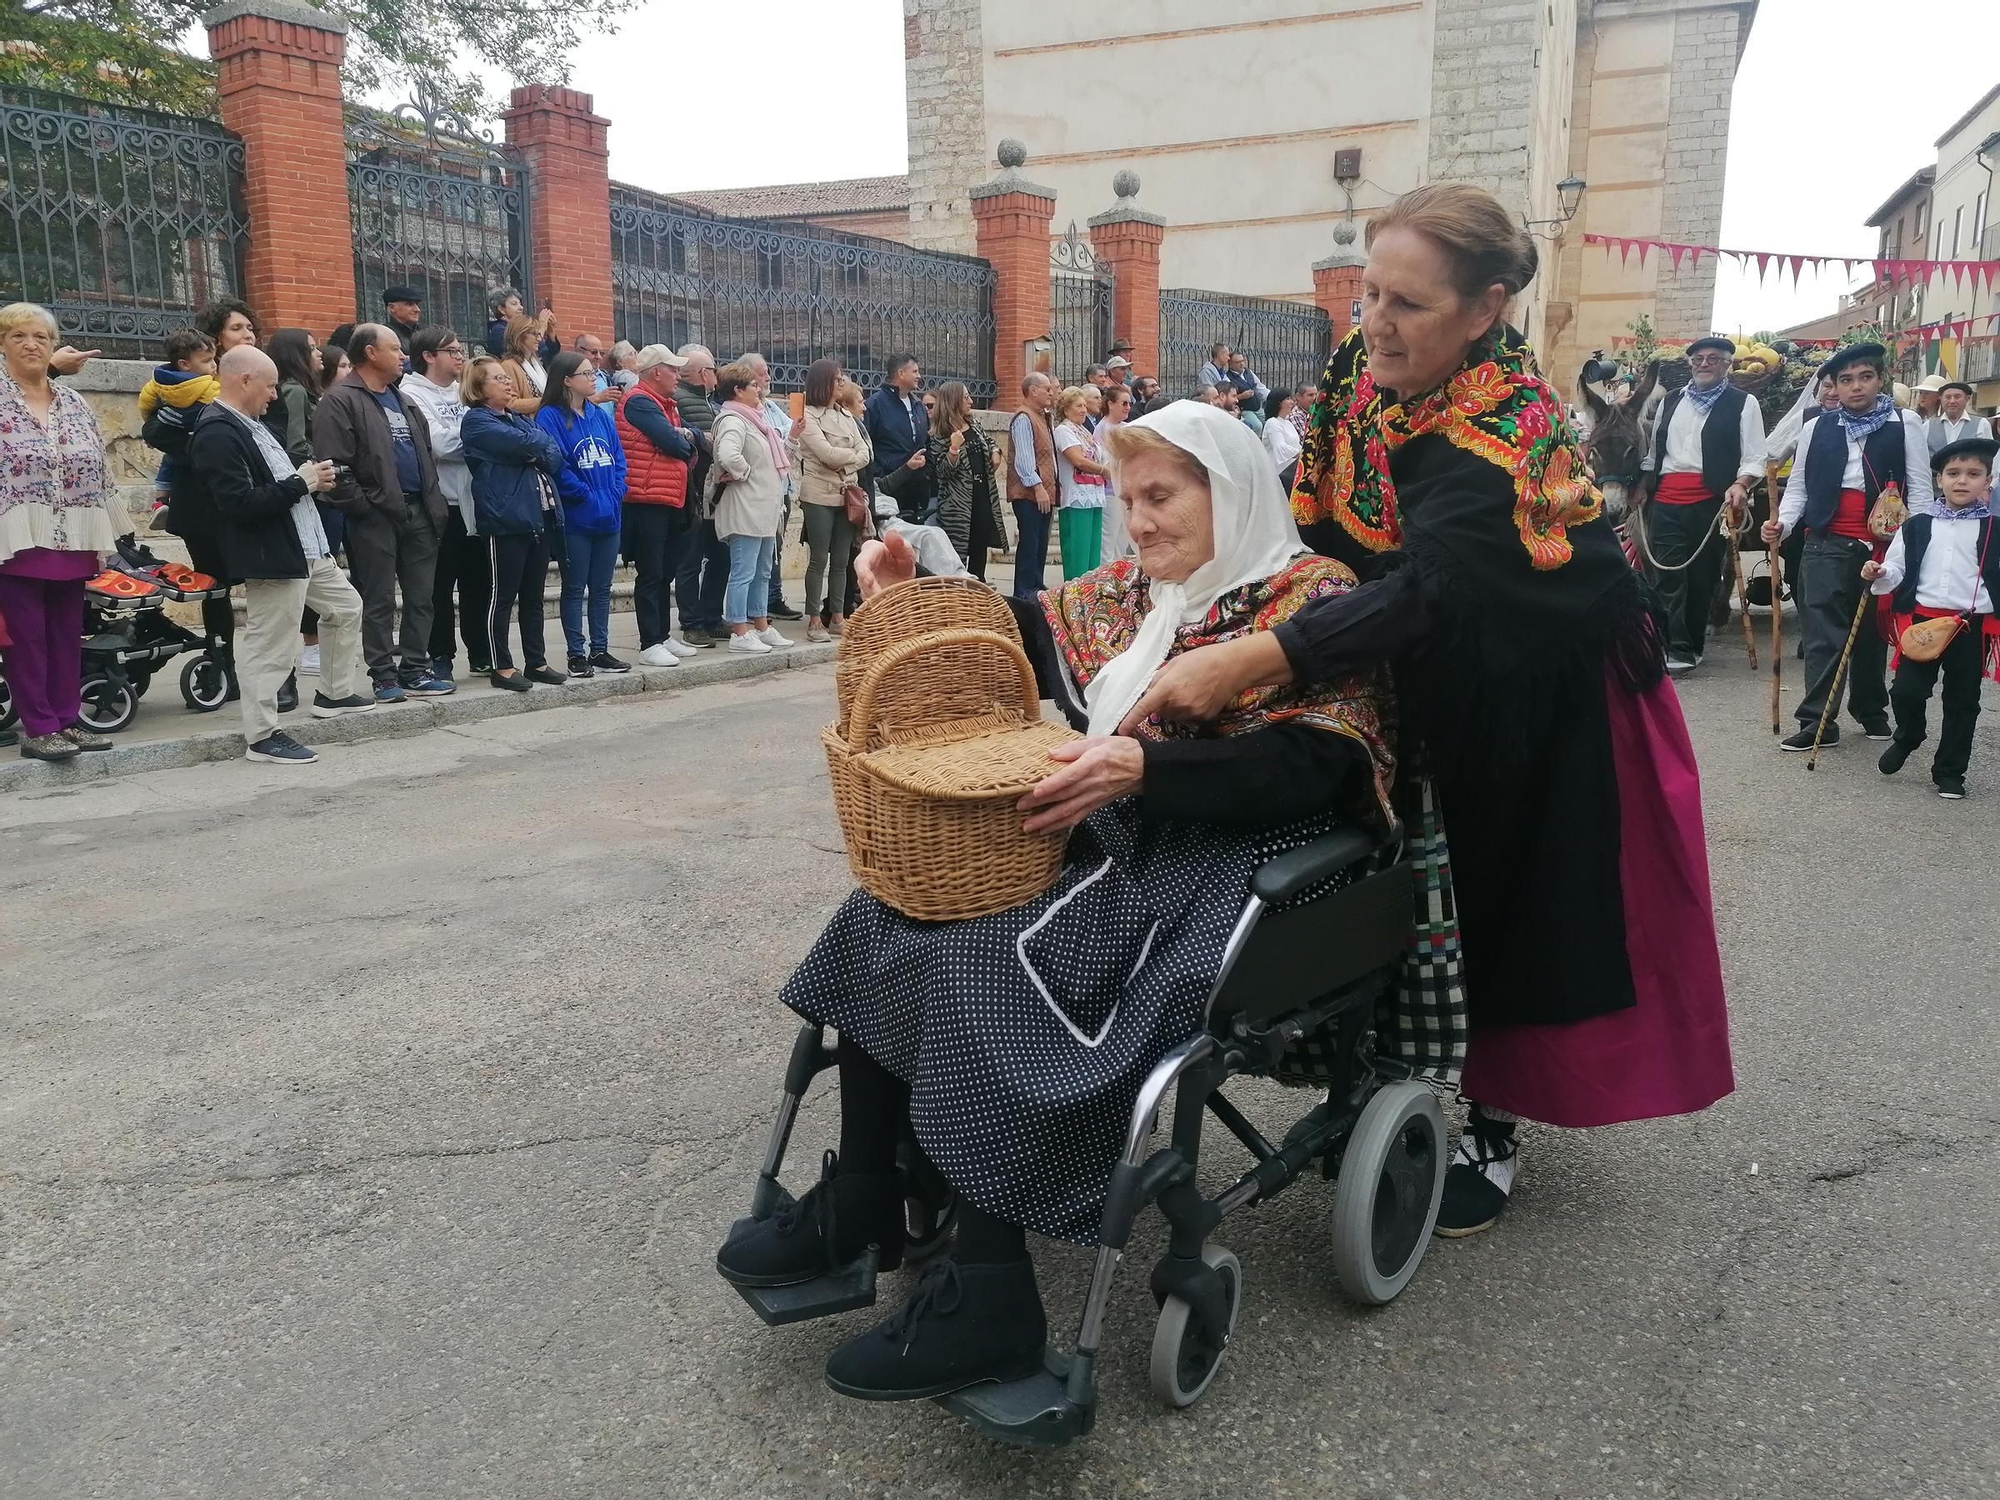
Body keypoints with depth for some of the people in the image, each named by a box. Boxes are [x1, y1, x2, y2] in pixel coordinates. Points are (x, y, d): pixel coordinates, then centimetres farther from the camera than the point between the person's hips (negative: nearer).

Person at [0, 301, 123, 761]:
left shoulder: (74, 404, 13)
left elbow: (97, 472, 15)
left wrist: (103, 538, 12)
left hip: (71, 543, 5)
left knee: (67, 635, 9)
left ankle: (66, 719, 18)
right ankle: (38, 728, 6)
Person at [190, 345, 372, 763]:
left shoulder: (252, 424, 14)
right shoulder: (217, 434, -18)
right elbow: (240, 503, -25)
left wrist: (310, 476, 5)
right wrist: (301, 482, -16)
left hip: (307, 547, 11)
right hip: (271, 556, -11)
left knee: (346, 608, 23)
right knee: (270, 645, -3)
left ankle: (335, 693, 36)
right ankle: (261, 736, 8)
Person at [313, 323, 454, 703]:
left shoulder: (404, 402, 20)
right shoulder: (340, 401, -6)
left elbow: (426, 455, 22)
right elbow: (335, 465, -15)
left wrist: (434, 504, 11)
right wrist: (363, 507, -17)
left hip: (417, 511, 7)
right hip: (375, 516, -7)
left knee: (420, 597, 8)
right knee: (379, 601, 0)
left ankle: (415, 670, 16)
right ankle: (385, 677, 5)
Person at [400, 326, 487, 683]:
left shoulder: (463, 391, 14)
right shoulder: (412, 393, -6)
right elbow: (440, 444, -17)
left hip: (472, 499, 6)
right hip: (441, 502, -6)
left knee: (478, 580, 11)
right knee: (440, 586, 2)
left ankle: (482, 654, 21)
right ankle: (440, 659, 10)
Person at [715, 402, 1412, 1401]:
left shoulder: (1312, 600, -6)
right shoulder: (1131, 591, 17)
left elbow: (1305, 767, -19)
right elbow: (1023, 640, 26)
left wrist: (1143, 764, -31)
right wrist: (917, 596, 9)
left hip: (1214, 870, -8)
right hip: (1104, 837, 8)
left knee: (985, 960, -28)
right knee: (890, 916, -8)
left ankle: (987, 1294, -19)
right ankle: (859, 1200, 2)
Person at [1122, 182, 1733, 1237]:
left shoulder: (1505, 431, -33)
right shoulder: (1366, 367, -11)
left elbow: (1427, 589, -47)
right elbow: (1319, 529, -1)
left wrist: (1243, 662, -57)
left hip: (1549, 704, -6)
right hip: (1441, 685, 6)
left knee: (1508, 899, 4)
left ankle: (1489, 1124, 20)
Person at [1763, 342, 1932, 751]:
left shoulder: (1905, 424, 4)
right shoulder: (1816, 428, 6)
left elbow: (1919, 488, 3)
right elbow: (1798, 486, 10)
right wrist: (1782, 523, -8)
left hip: (1884, 545, 1)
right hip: (1826, 545, 0)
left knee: (1873, 632, 12)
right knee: (1823, 634, -6)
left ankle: (1871, 710, 27)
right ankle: (1817, 721, -5)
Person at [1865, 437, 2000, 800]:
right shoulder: (1917, 526, 5)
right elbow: (1897, 570, 8)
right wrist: (1880, 574, -11)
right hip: (1922, 620, 1)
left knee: (1962, 701, 7)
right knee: (1906, 690, -5)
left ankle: (1950, 772, 19)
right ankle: (1907, 738, 27)